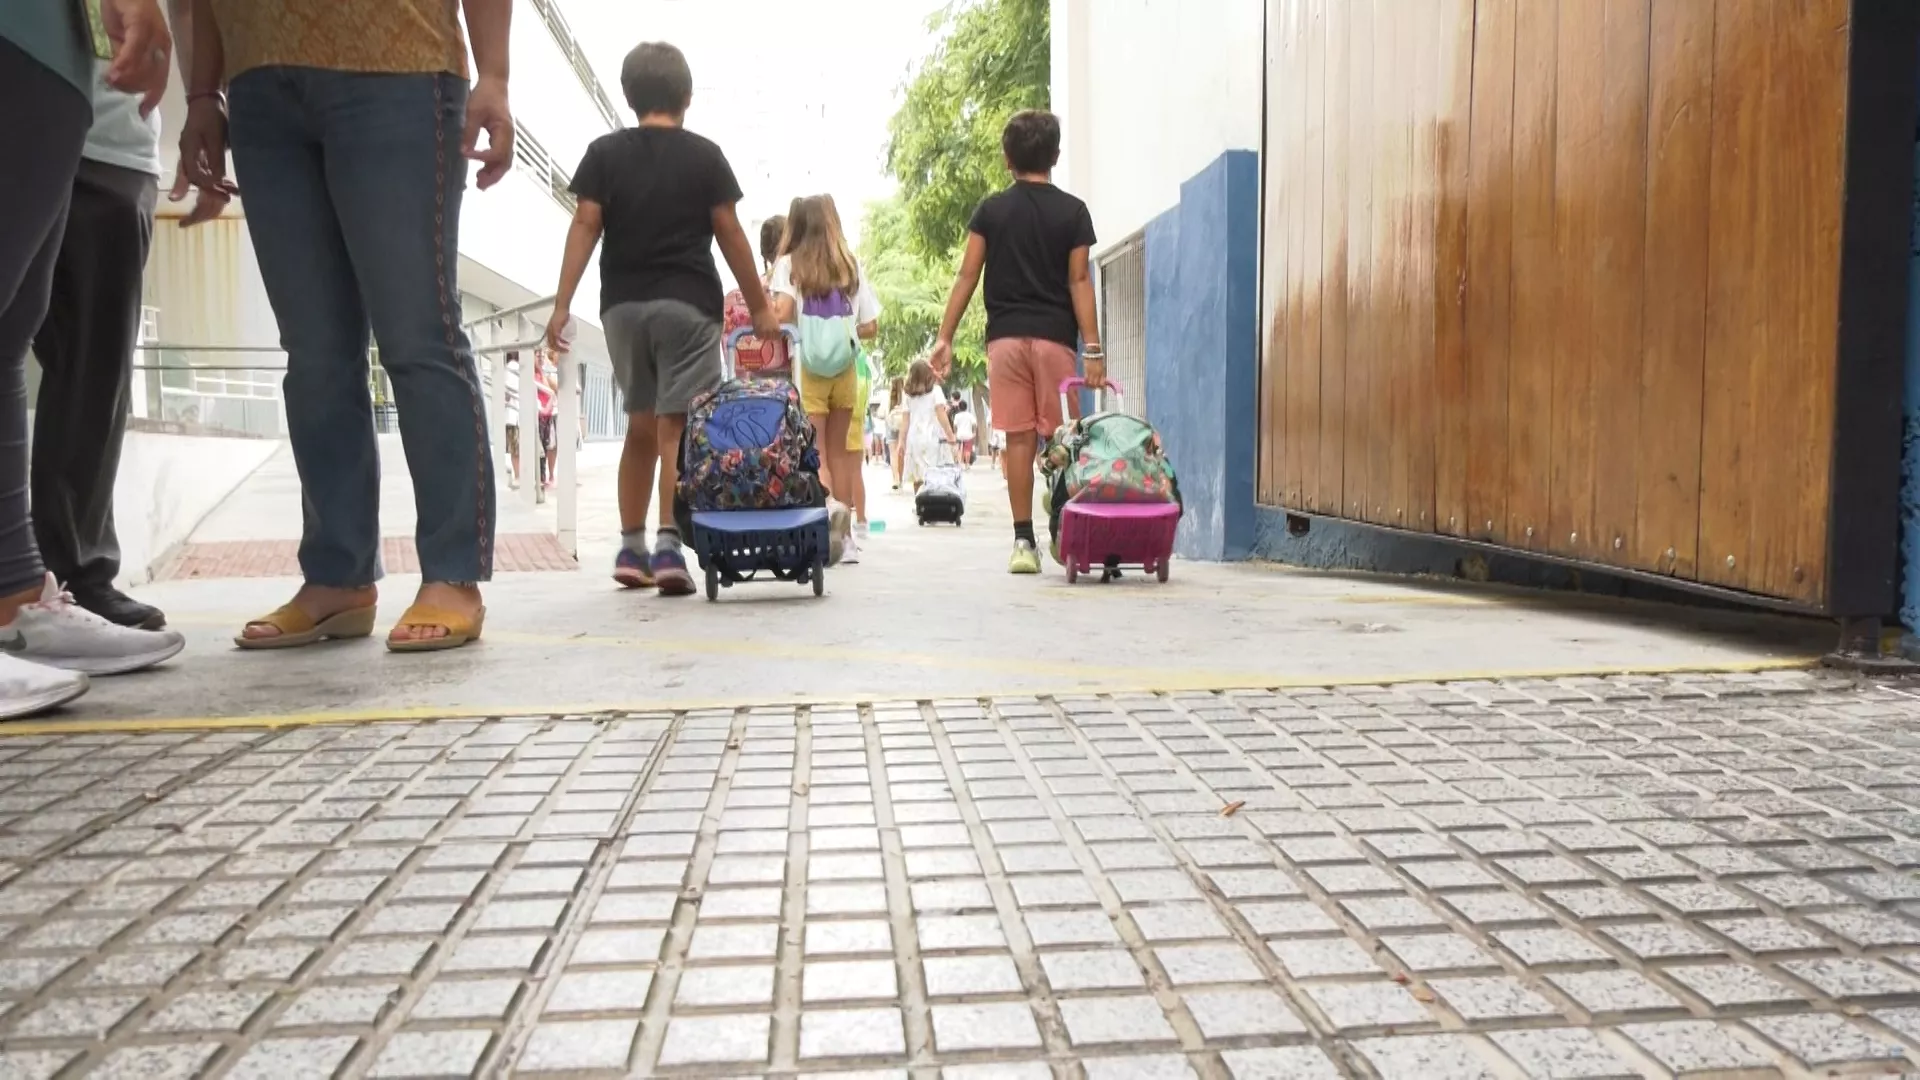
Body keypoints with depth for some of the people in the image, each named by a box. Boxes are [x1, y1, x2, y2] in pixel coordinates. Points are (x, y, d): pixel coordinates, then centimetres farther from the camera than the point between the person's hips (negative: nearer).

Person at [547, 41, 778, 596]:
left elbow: (585, 227, 0)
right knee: (675, 427, -6)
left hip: (624, 304, 3)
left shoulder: (604, 153, 8)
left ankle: (631, 548, 15)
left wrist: (562, 304, -2)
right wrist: (760, 306, 8)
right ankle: (669, 546, -17)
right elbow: (730, 235, 2)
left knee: (640, 427, 13)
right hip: (688, 303, -3)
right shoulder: (705, 155, 3)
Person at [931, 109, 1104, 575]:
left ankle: (1023, 540, 1)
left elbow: (967, 277, 1)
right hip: (1054, 337, -1)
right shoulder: (1073, 211, 3)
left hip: (1005, 337, 1)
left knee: (1019, 439, 2)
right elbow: (1079, 281, -3)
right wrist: (1093, 348, -4)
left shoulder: (991, 210, 5)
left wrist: (945, 337, 4)